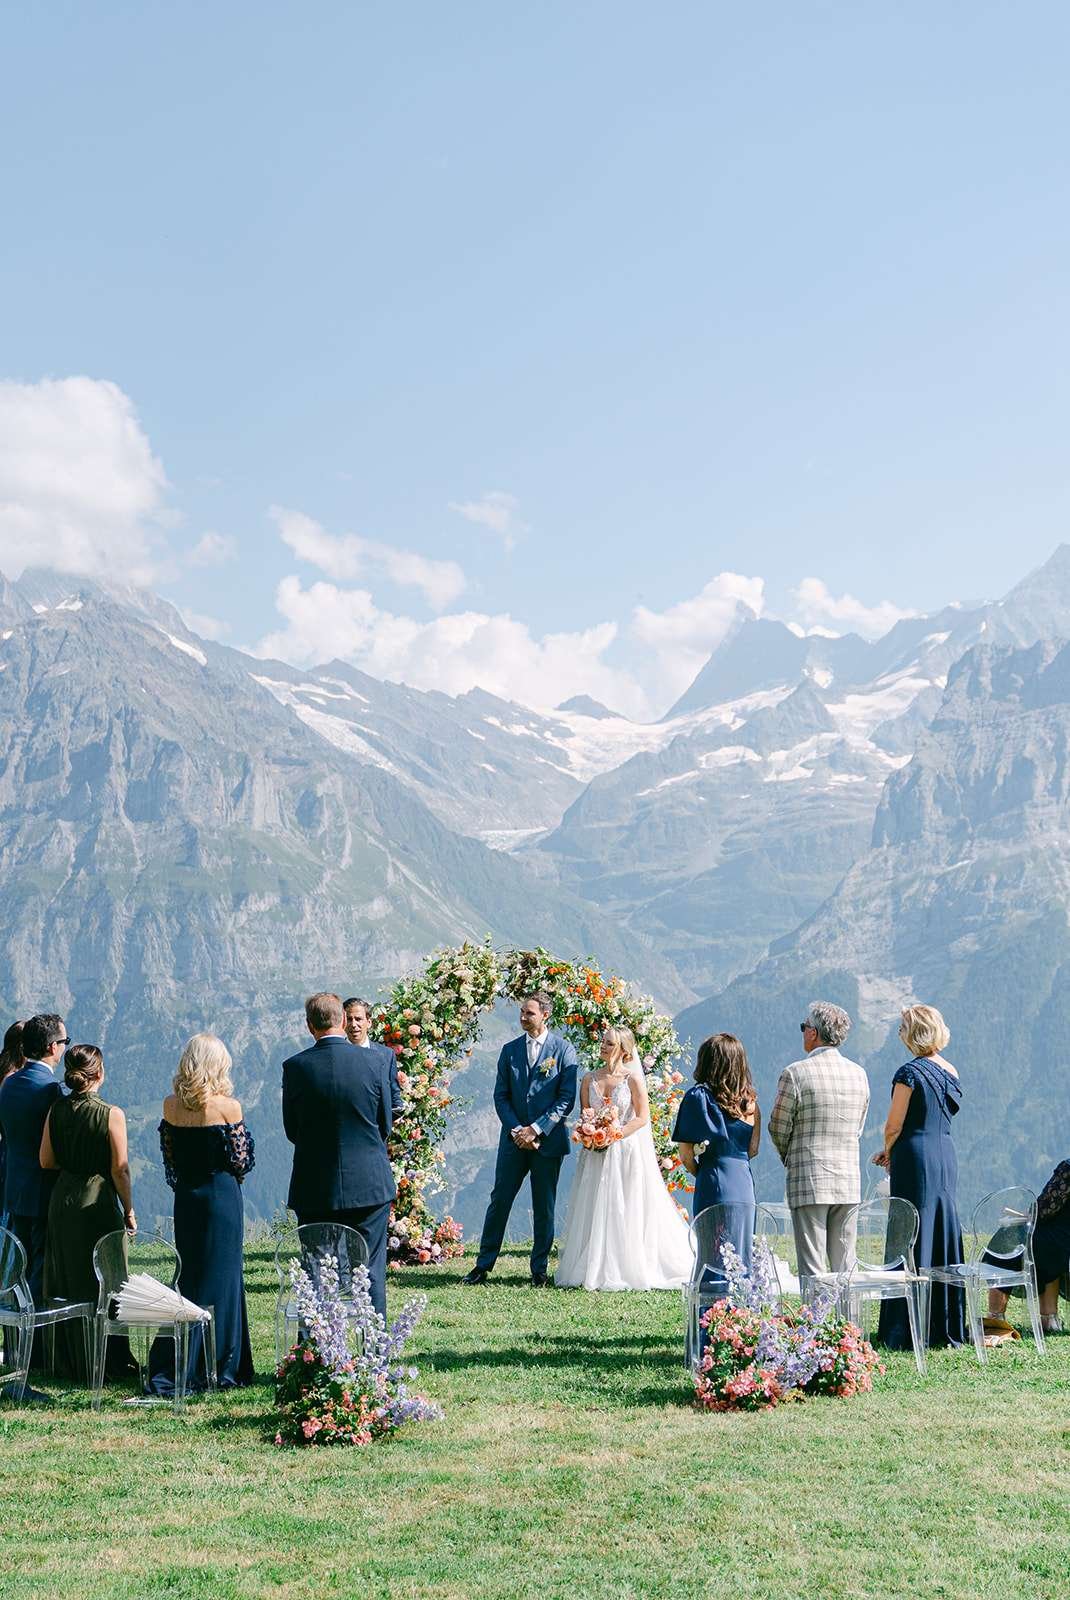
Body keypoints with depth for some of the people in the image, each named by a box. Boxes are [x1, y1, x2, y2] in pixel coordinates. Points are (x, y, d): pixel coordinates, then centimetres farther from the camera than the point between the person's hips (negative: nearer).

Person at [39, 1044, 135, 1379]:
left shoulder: (56, 1111, -1)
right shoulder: (111, 1114, -14)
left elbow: (46, 1161, 2)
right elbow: (120, 1169, -12)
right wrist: (129, 1210, -2)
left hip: (63, 1201, 5)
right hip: (99, 1203, -5)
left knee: (66, 1284, 14)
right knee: (101, 1285, 5)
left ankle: (70, 1361, 22)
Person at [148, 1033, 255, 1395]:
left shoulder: (171, 1105, 0)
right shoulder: (228, 1106, -13)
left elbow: (169, 1155, 8)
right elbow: (242, 1161, -8)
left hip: (186, 1198, 5)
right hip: (222, 1195, -4)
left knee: (190, 1276, 14)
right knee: (221, 1278, 4)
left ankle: (170, 1369, 14)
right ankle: (219, 1368, 7)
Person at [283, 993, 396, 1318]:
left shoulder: (295, 1067, -7)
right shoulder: (373, 1061, -6)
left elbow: (291, 1130, 2)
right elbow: (385, 1123, 3)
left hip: (315, 1186, 0)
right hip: (369, 1184, 0)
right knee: (371, 1270, 8)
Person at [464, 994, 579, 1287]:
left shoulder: (563, 1050, -2)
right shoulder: (510, 1050, 8)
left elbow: (567, 1098, -7)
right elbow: (501, 1096, 7)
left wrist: (537, 1129, -13)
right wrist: (516, 1130, -8)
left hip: (548, 1140, -2)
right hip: (514, 1139, 2)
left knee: (544, 1207, 5)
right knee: (499, 1200, 2)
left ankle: (539, 1269, 14)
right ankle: (483, 1265, 8)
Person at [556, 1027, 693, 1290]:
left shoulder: (633, 1078, -5)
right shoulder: (590, 1079, 7)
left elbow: (642, 1118, -7)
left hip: (628, 1151, -4)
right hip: (597, 1154, 4)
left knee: (628, 1213, -1)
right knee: (596, 1213, 4)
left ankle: (629, 1269, 8)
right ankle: (596, 1270, 10)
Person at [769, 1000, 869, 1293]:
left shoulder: (796, 1073, -9)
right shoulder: (859, 1074, 8)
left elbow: (778, 1128, -3)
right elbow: (858, 1129, 13)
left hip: (809, 1181, -5)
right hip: (849, 1181, 5)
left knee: (812, 1268, -2)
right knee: (845, 1266, 10)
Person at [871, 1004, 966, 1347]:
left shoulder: (910, 1073, -13)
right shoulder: (951, 1072, 10)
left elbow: (893, 1127, -11)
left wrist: (888, 1153, 9)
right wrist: (893, 1152, 17)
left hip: (916, 1161, -7)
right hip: (946, 1156, 7)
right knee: (944, 1238, 11)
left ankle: (909, 1331, 0)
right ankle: (948, 1327, 15)